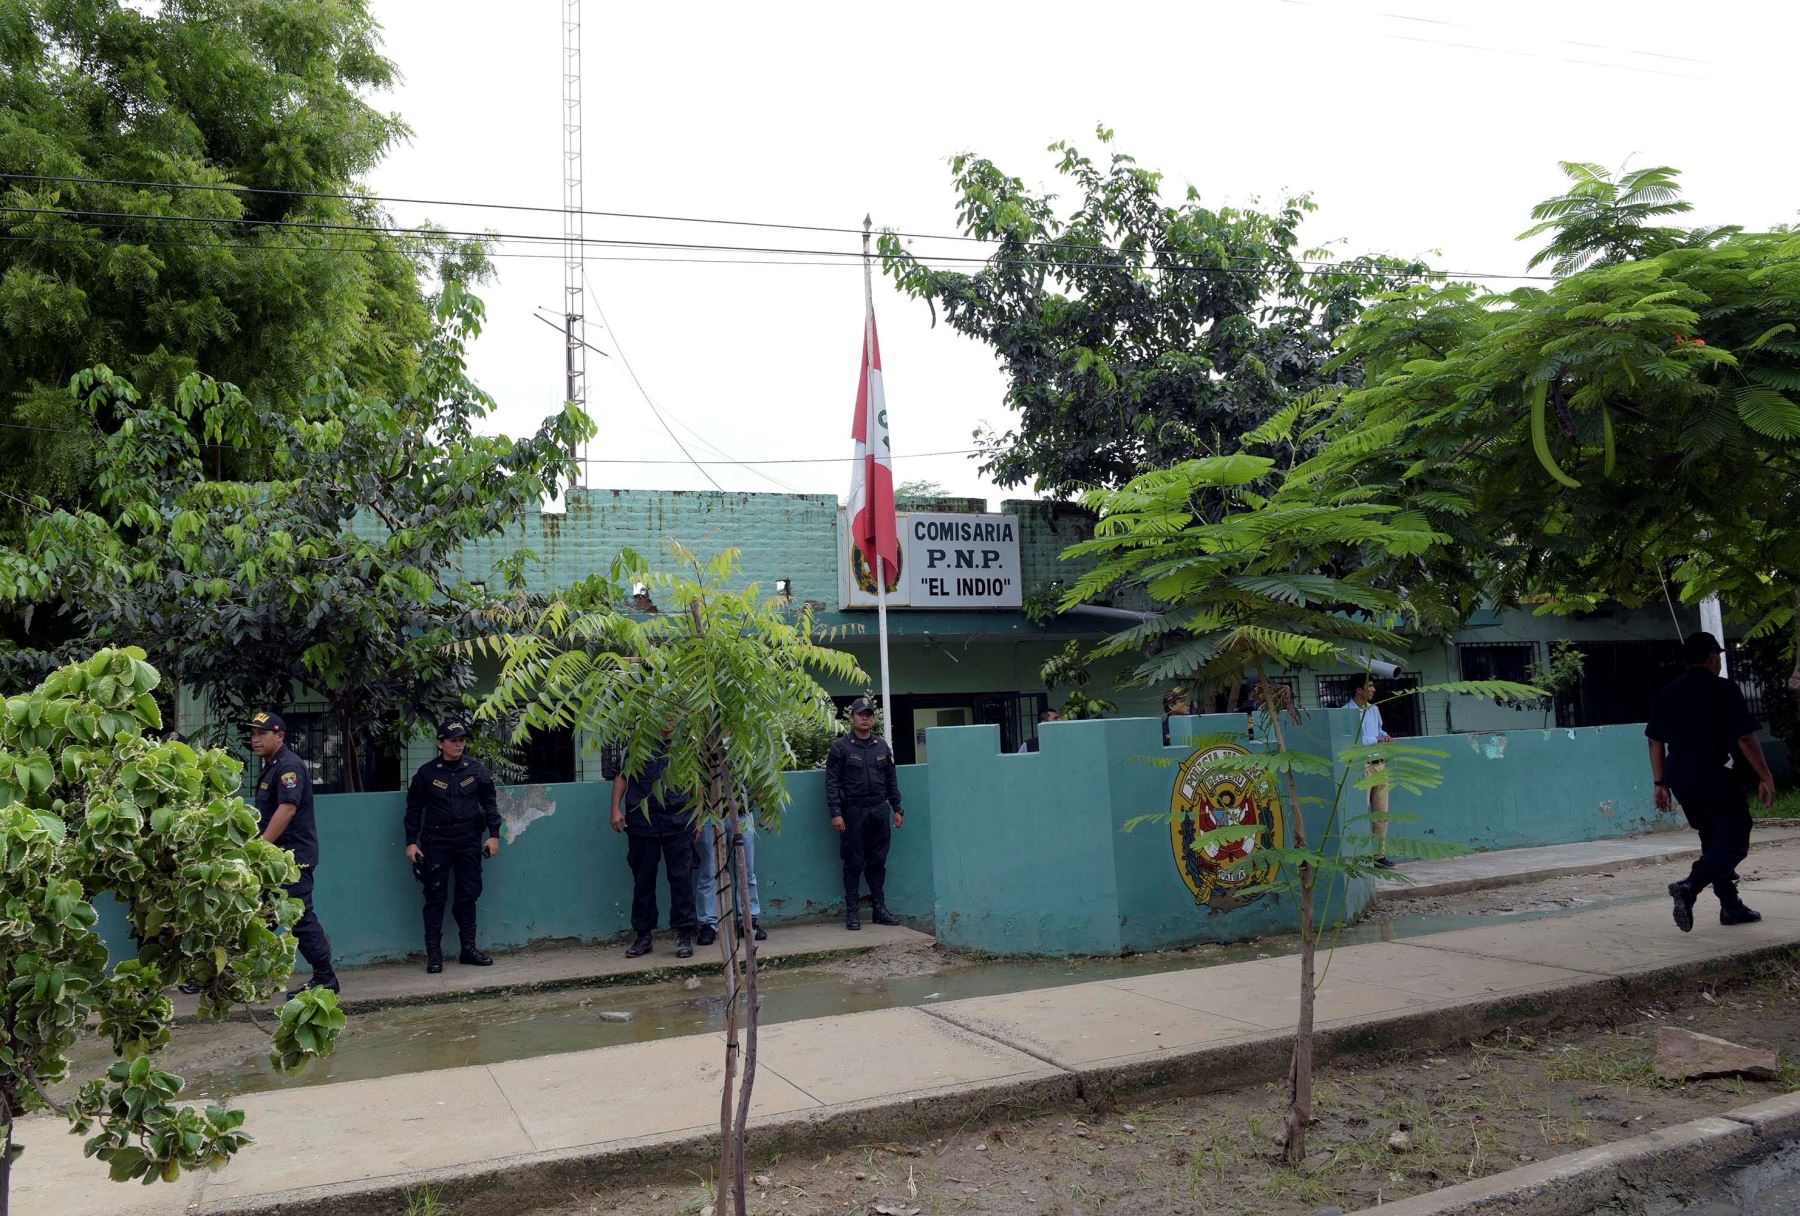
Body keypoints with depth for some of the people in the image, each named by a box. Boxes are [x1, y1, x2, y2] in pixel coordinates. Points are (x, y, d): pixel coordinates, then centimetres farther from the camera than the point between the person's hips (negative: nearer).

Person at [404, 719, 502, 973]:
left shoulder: (476, 769, 3)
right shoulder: (426, 772, 1)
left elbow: (489, 803, 7)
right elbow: (414, 809, 6)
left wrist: (494, 835, 1)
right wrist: (411, 842, 1)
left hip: (469, 840, 2)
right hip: (436, 842, -1)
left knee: (469, 895, 5)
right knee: (435, 897, 0)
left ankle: (469, 949, 15)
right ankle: (433, 954, 6)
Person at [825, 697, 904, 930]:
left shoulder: (882, 746, 11)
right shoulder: (840, 747, -3)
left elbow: (892, 780, 16)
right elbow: (832, 782, -6)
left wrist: (897, 809, 11)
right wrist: (835, 813, -13)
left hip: (879, 810, 4)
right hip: (853, 812, -4)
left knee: (878, 862, 8)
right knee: (854, 863, 0)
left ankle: (879, 909, 16)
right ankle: (851, 913, 8)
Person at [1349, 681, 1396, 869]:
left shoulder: (1374, 709, 14)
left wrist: (1385, 736, 5)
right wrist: (1377, 740, -11)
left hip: (1380, 765, 8)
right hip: (1361, 767, -8)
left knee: (1381, 814, 10)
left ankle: (1379, 854, 17)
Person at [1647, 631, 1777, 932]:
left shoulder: (1668, 694, 9)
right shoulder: (1723, 689, -8)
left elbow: (1655, 742, 9)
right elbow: (1746, 738, -12)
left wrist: (1661, 784, 14)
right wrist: (1766, 777, -5)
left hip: (1683, 783, 6)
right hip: (1719, 781, -6)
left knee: (1714, 842, 17)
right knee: (1734, 844, -1)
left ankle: (1731, 906, 20)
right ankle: (1688, 887, -21)